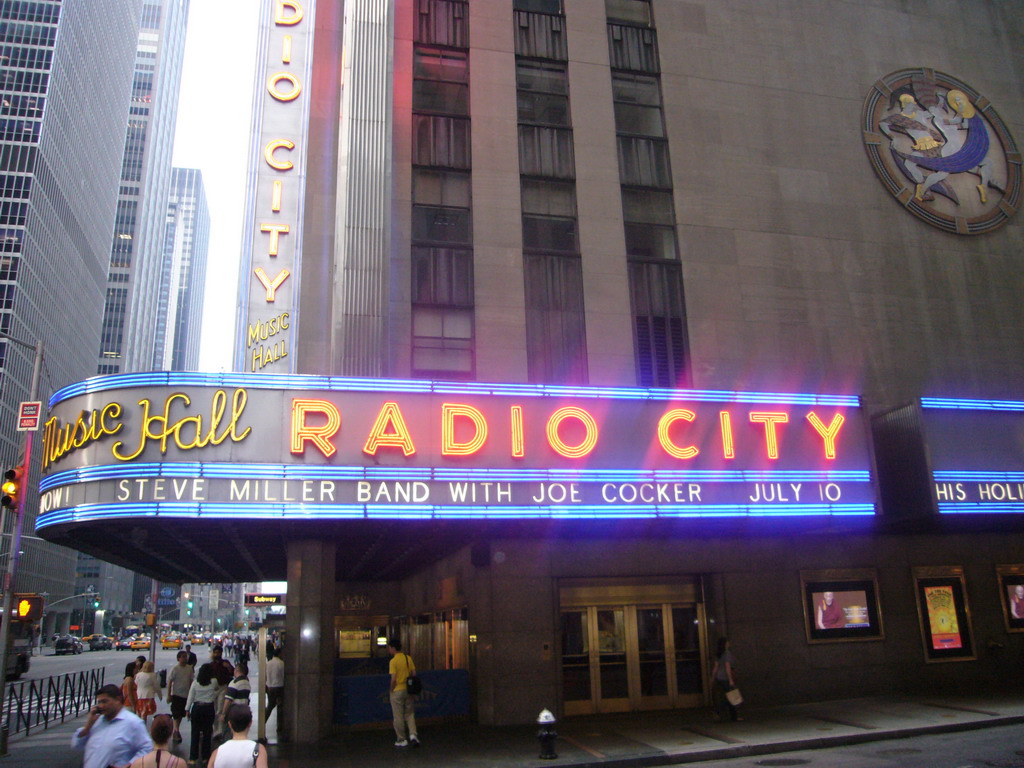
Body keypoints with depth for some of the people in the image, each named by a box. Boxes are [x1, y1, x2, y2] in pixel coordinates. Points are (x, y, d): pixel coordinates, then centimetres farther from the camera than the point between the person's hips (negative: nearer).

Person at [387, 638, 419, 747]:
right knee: (410, 714, 15)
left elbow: (393, 679, -19)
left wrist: (391, 690, -3)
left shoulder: (393, 661, -15)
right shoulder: (408, 658, 2)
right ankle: (413, 734, 0)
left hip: (397, 691, -5)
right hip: (408, 690, 5)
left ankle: (402, 740, 15)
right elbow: (414, 674, 4)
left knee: (398, 717, 7)